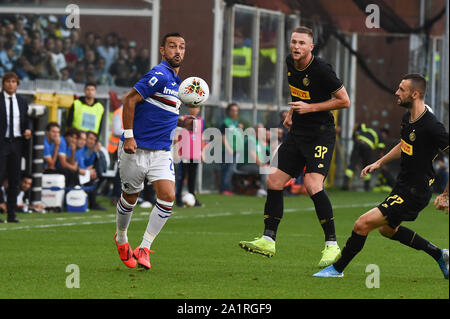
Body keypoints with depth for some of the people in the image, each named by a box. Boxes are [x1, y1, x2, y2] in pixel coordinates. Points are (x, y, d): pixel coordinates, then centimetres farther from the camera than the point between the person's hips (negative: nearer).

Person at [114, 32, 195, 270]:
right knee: (130, 197, 9)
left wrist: (182, 123, 8)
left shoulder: (177, 82, 14)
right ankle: (121, 239, 36)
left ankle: (144, 248, -4)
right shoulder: (159, 75, -13)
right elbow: (130, 100, -17)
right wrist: (128, 136, -21)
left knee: (167, 196, -12)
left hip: (161, 152, 7)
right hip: (136, 149, -7)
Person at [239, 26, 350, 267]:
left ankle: (332, 245, -13)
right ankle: (268, 240, 11)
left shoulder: (321, 69, -18)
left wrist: (310, 107, -17)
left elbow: (344, 101, -13)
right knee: (274, 182, 2)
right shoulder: (290, 63, 5)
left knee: (313, 184, -22)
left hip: (321, 134, -8)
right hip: (297, 133, 8)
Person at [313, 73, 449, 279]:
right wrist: (379, 163, 20)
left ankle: (337, 269, 6)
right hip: (402, 185, 10)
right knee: (387, 229, 30)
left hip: (414, 193, -10)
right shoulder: (407, 118, 4)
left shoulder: (431, 127, -24)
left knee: (362, 225, -13)